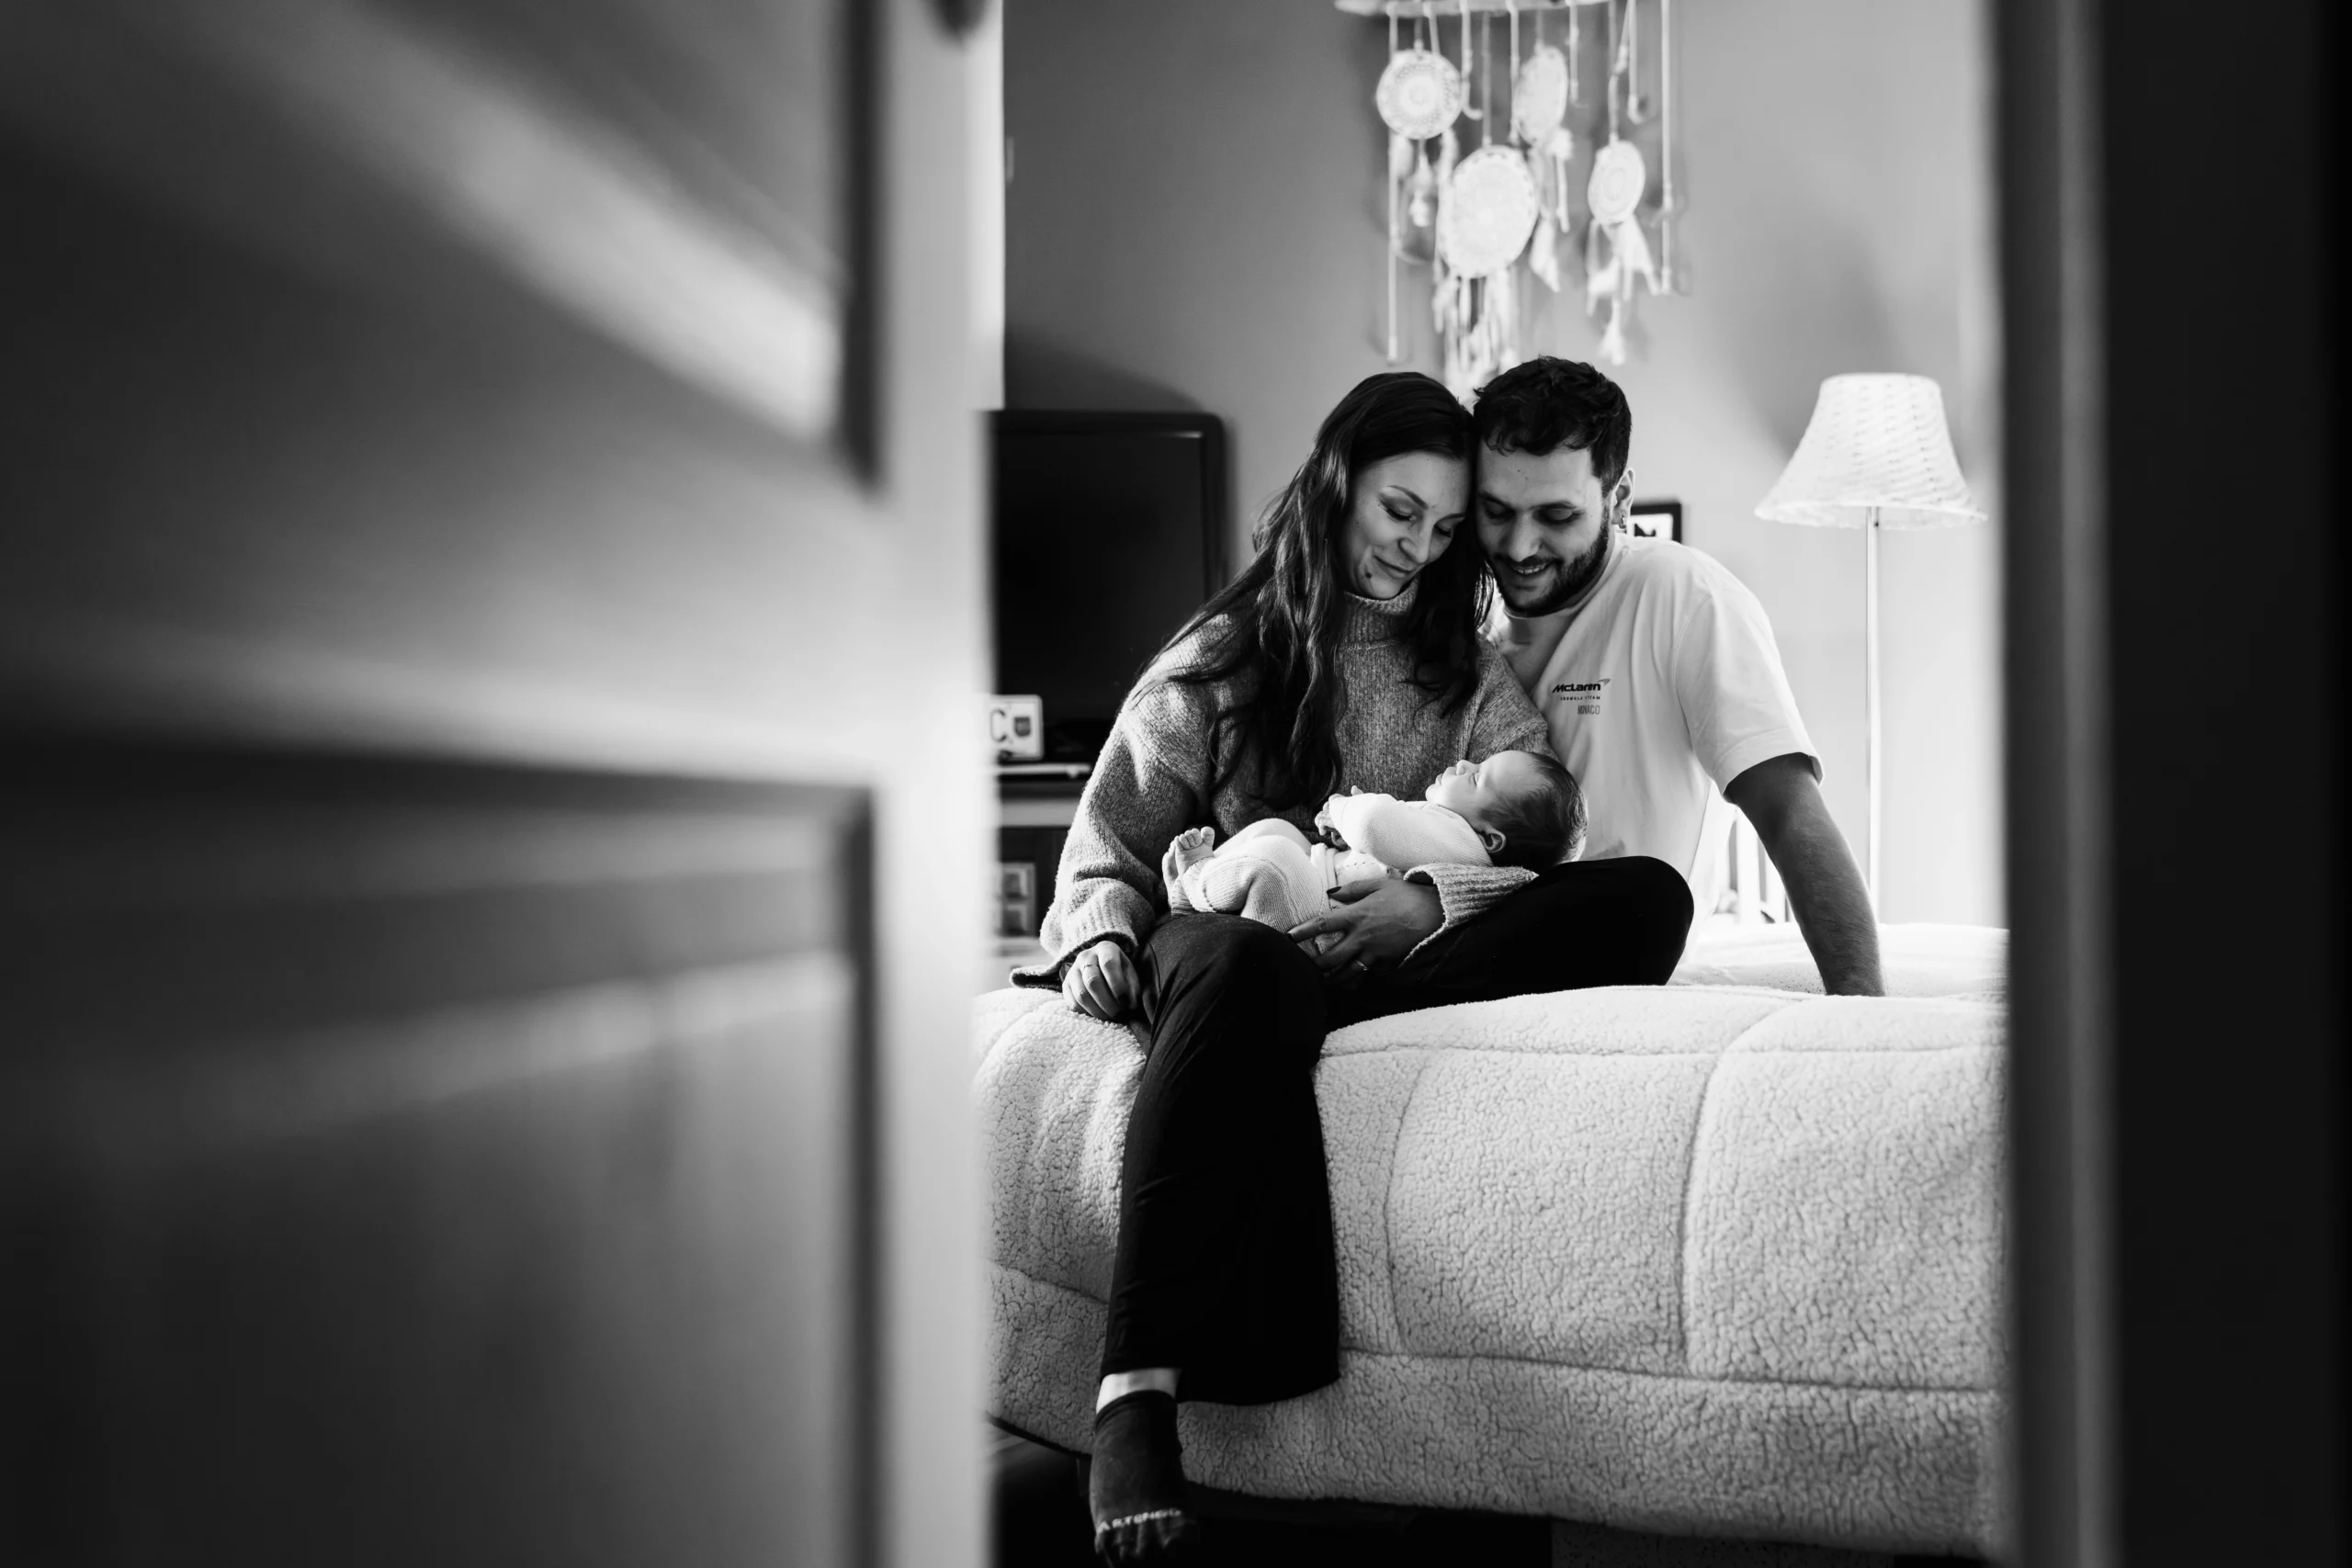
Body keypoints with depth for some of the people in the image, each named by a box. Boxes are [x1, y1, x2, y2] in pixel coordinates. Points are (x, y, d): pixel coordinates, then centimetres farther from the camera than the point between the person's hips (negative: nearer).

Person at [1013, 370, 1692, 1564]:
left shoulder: (1468, 672, 22)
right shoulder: (1221, 659, 17)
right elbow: (1115, 834, 13)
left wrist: (1424, 892, -16)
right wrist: (1103, 928, -11)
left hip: (1399, 966, 2)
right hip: (1244, 946, -2)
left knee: (1645, 894, -24)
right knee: (1248, 966, -43)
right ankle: (1138, 1390, -53)